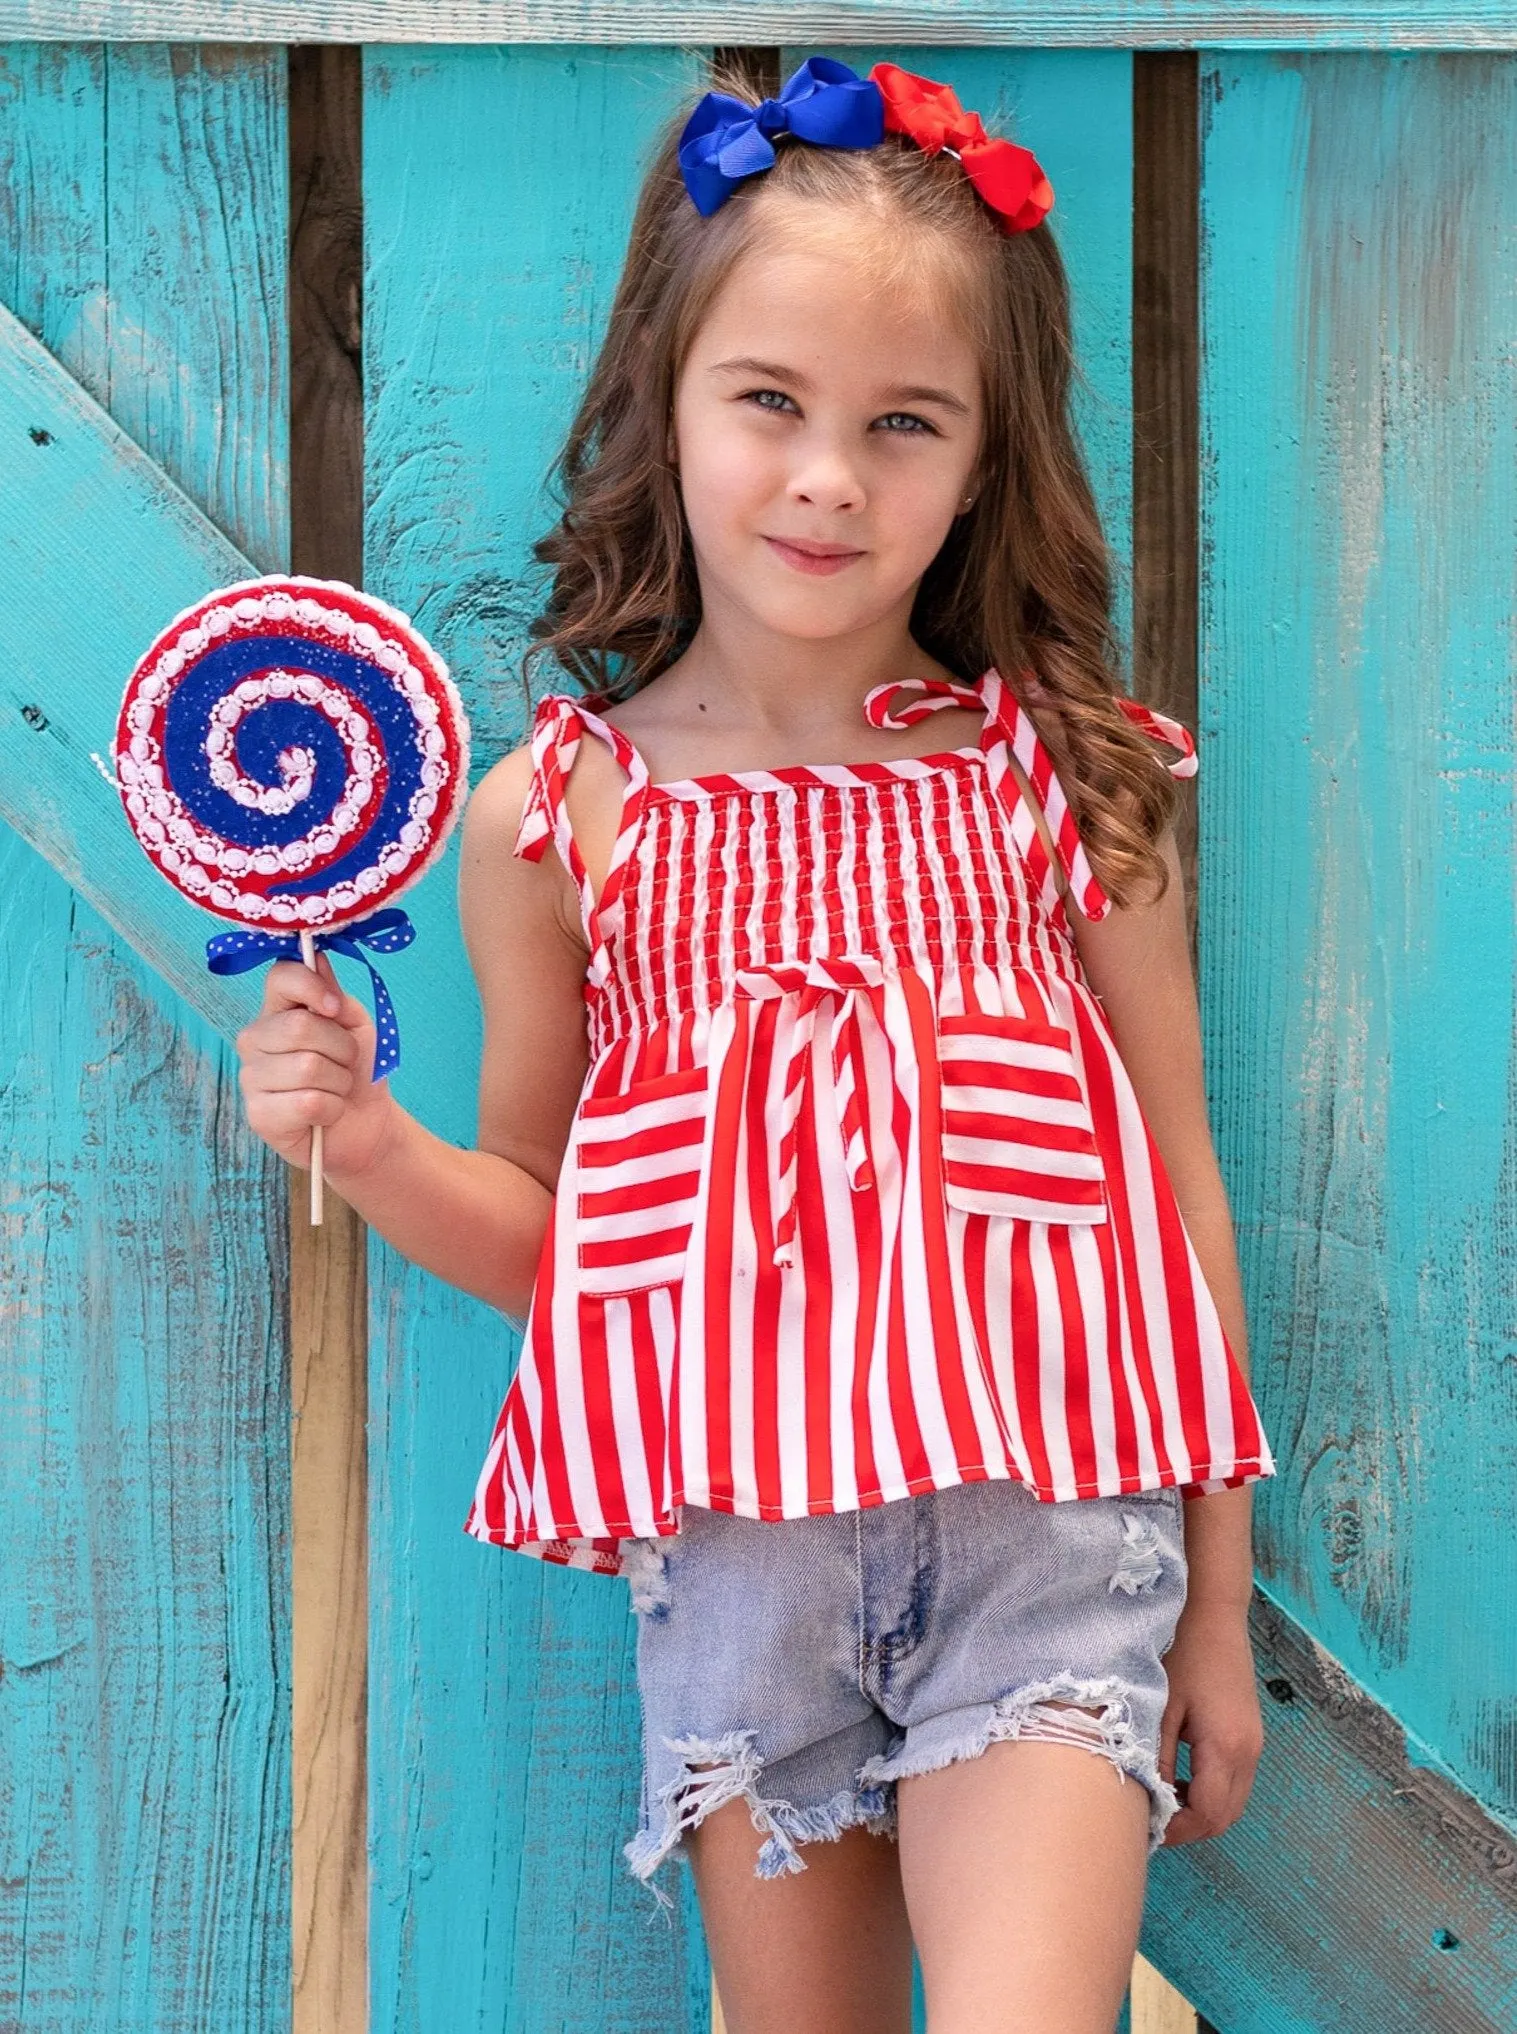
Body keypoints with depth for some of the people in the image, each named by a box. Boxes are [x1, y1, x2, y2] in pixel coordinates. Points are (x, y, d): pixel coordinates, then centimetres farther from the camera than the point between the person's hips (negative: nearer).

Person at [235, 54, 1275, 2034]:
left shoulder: (1071, 782, -1)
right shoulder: (554, 816, 0)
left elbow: (1182, 1198, 5)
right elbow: (545, 1239, 10)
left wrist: (1218, 1611, 8)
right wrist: (367, 1140, -11)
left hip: (1045, 1534, -1)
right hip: (731, 1555, 2)